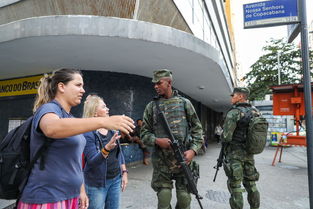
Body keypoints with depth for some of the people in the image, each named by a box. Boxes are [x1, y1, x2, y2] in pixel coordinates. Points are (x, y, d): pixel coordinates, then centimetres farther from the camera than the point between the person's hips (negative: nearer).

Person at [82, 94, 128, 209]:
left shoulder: (112, 128, 3)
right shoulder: (88, 132, -16)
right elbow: (92, 161, -22)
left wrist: (124, 172, 8)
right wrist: (107, 149, -39)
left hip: (115, 179, 6)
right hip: (97, 183, -6)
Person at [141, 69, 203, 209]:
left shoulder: (184, 103, 4)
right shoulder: (151, 106, 5)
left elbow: (197, 128, 5)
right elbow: (144, 133, 6)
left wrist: (193, 150, -8)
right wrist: (156, 140, -14)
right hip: (161, 162, 0)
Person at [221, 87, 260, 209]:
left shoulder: (233, 113, -16)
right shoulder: (255, 112, 5)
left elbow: (226, 137, -19)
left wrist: (224, 140, 2)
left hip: (234, 154, -7)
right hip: (249, 154, 7)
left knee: (235, 186, 2)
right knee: (251, 184, 18)